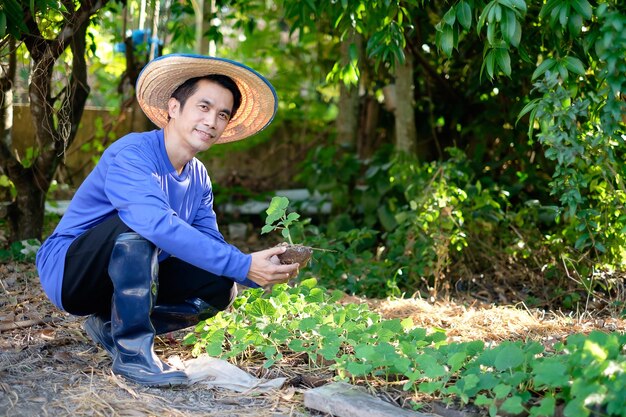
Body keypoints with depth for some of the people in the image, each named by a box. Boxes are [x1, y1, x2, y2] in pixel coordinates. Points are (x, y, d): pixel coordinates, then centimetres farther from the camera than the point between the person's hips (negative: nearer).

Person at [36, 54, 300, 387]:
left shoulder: (199, 178, 3)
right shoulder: (131, 154, -24)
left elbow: (211, 245, -3)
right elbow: (158, 225, -40)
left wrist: (265, 273, -23)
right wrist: (244, 266, -42)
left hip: (126, 279, 7)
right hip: (67, 272, -7)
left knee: (220, 286, -9)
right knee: (137, 223, -34)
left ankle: (109, 326, 4)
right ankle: (132, 351, -26)